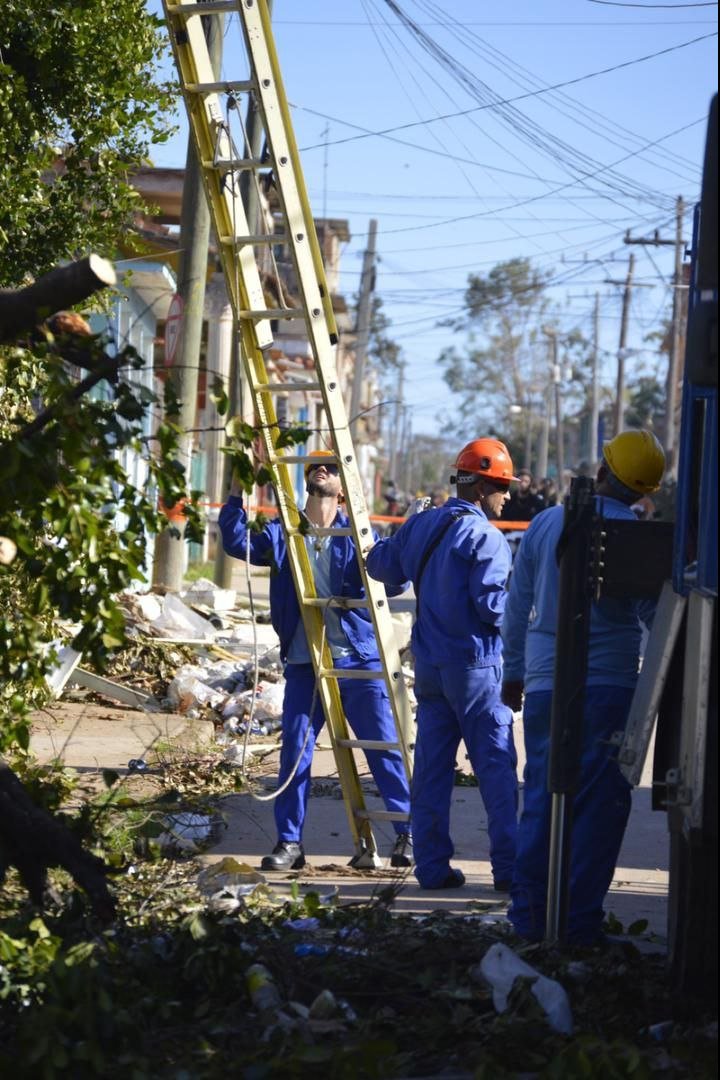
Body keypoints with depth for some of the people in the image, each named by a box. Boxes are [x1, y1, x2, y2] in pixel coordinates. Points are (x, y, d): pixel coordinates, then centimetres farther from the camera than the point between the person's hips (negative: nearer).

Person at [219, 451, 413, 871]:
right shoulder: (282, 533, 8)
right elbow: (237, 541, -4)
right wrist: (237, 492, -14)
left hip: (358, 662, -1)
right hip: (304, 666, 1)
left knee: (385, 749, 3)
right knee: (295, 753, 2)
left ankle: (408, 835, 13)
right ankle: (290, 842, 12)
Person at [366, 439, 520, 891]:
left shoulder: (420, 527, 8)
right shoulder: (485, 538, -14)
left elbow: (380, 565, 19)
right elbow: (493, 606, -19)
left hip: (429, 663, 7)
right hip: (475, 666, -7)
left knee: (432, 765, 8)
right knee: (496, 765, -1)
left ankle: (432, 866, 8)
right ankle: (509, 867, -1)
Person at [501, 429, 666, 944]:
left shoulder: (543, 524, 6)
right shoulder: (632, 533, -10)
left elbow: (518, 607, 12)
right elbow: (654, 611, -6)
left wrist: (514, 671, 22)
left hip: (544, 684, 5)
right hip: (608, 684, -5)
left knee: (541, 798, 11)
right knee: (600, 804, 1)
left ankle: (530, 915, 12)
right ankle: (579, 918, 0)